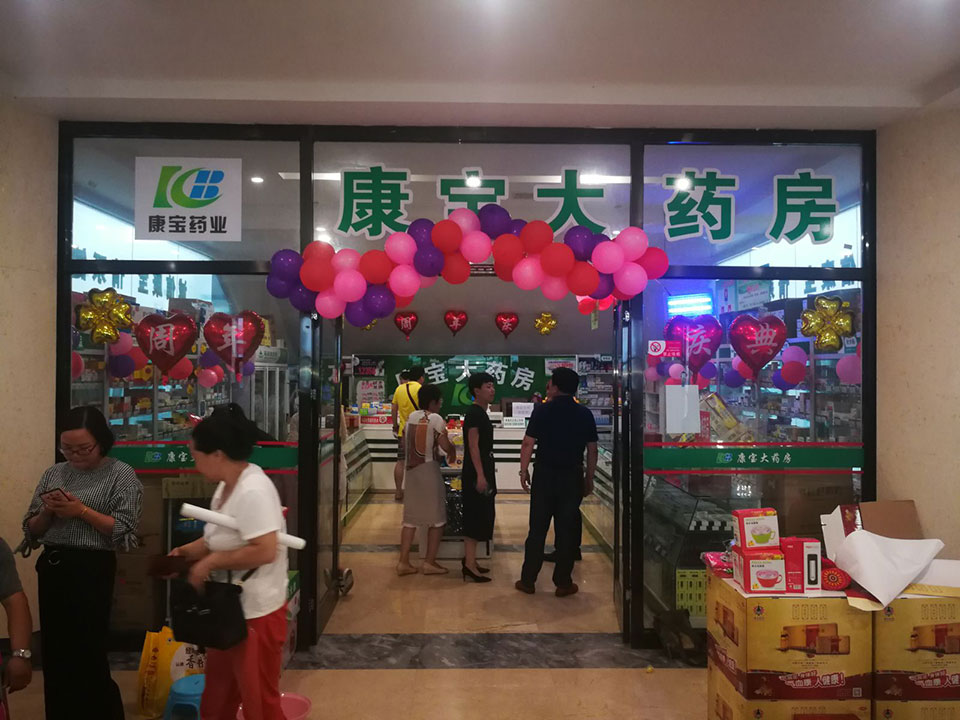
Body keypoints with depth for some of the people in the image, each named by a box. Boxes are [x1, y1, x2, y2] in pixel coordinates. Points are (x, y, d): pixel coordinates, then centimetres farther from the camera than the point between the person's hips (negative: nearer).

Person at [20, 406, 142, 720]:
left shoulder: (121, 474, -6)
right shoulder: (53, 473, 9)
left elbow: (123, 530, -12)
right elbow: (31, 530, 12)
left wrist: (82, 511, -19)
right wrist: (46, 512, -8)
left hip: (92, 569, -5)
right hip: (50, 568, 5)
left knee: (88, 653, 1)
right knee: (54, 653, 12)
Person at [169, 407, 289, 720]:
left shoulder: (253, 491, -27)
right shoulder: (226, 485, 5)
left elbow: (265, 551, -34)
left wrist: (211, 561, -24)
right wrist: (187, 552, 2)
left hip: (256, 613, -10)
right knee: (218, 694, 26)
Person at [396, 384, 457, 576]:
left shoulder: (411, 417, 7)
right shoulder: (435, 419, -12)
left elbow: (405, 441, 14)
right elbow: (446, 446, -14)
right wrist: (453, 451, 7)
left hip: (411, 470, 7)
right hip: (429, 470, -6)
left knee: (411, 518, 12)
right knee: (437, 518, 6)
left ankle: (403, 562, 11)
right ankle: (429, 562, 8)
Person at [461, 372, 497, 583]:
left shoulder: (480, 413, 14)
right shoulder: (474, 413, -15)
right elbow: (473, 446, -21)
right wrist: (480, 475, -25)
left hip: (483, 470, 10)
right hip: (476, 472, -10)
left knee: (479, 516, 14)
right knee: (476, 516, -6)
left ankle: (469, 560, 23)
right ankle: (470, 565, -2)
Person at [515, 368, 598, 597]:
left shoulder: (542, 411, -5)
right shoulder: (585, 414, 2)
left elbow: (528, 443, -8)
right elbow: (592, 450, 4)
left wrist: (523, 471, 1)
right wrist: (589, 478, 12)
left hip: (545, 475, -1)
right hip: (572, 477, 1)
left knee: (537, 529, 7)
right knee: (567, 530, 7)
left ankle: (528, 580, 13)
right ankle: (563, 583, 12)